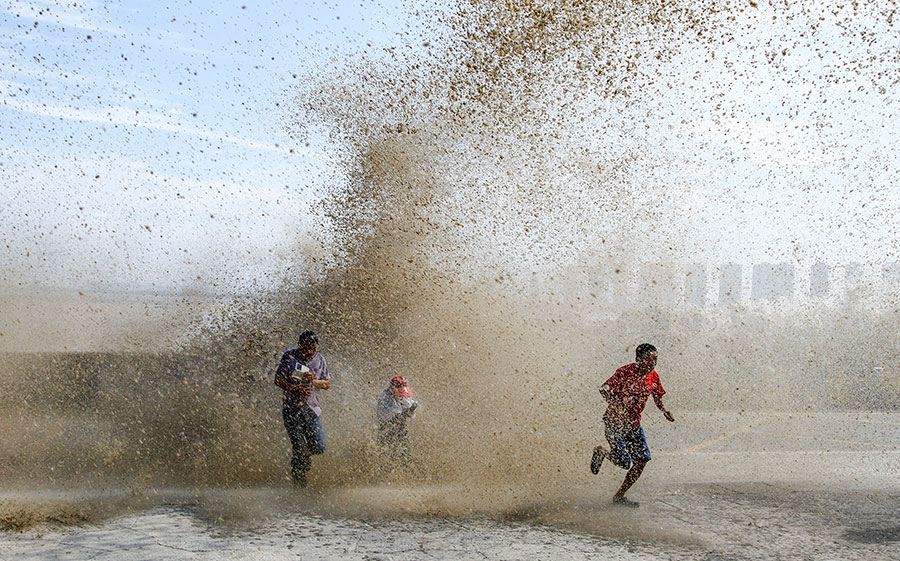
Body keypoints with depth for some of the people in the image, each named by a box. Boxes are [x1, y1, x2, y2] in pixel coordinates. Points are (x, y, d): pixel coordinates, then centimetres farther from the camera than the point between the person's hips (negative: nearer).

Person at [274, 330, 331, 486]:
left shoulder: (319, 359, 6)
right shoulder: (289, 356, -5)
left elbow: (328, 384, 10)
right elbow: (278, 380, -5)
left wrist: (314, 381, -11)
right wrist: (295, 389, -20)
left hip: (312, 407, 4)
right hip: (291, 408, -4)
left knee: (319, 447, -4)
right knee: (299, 447, -6)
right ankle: (298, 479, 12)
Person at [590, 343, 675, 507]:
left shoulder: (653, 377, 4)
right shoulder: (626, 372, -17)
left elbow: (658, 397, 20)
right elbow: (603, 389, -17)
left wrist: (664, 410, 1)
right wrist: (617, 405, -28)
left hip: (633, 424, 7)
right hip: (614, 422, -7)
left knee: (643, 459, -5)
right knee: (624, 462, -16)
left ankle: (619, 496, 10)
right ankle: (601, 452, 18)